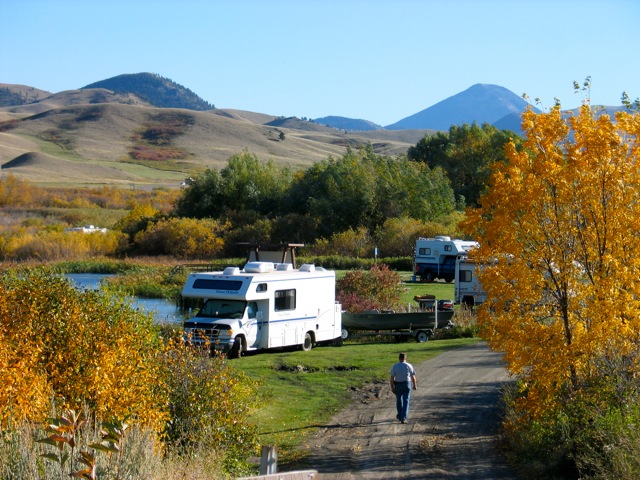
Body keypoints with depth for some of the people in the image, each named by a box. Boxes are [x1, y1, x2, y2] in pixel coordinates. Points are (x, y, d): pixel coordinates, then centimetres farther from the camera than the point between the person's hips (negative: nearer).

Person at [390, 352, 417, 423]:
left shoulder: (395, 366, -6)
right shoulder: (409, 366, -6)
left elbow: (392, 378, -10)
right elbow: (413, 377, -1)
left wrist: (392, 387, -6)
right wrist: (415, 385, 11)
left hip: (398, 385, 1)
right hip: (407, 384, -1)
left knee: (399, 400, 19)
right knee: (406, 401, 2)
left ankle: (400, 416, 34)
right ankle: (403, 418, -9)